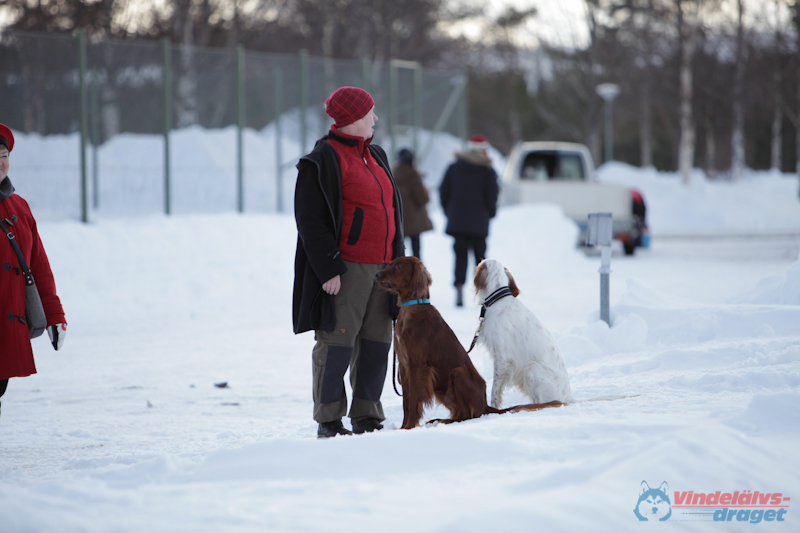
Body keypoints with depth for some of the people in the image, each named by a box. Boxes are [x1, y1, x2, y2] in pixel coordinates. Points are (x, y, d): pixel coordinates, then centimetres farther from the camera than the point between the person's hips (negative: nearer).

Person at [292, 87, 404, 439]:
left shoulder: (375, 156, 18)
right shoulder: (323, 160, -8)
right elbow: (311, 222, -12)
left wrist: (396, 263, 20)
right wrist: (328, 269, -17)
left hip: (381, 267, 8)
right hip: (345, 270, -8)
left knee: (376, 343, 7)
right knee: (337, 343, -5)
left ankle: (367, 417, 15)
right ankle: (328, 421, 2)